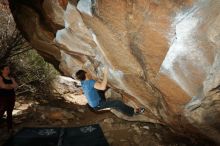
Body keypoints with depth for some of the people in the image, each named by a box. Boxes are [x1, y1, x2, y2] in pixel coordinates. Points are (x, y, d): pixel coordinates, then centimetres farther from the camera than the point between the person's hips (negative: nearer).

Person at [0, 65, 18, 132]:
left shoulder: (11, 78, 13)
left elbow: (16, 85, 1)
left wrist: (7, 86, -10)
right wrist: (11, 85, -2)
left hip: (11, 97, 6)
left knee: (10, 113, 8)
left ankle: (10, 128, 13)